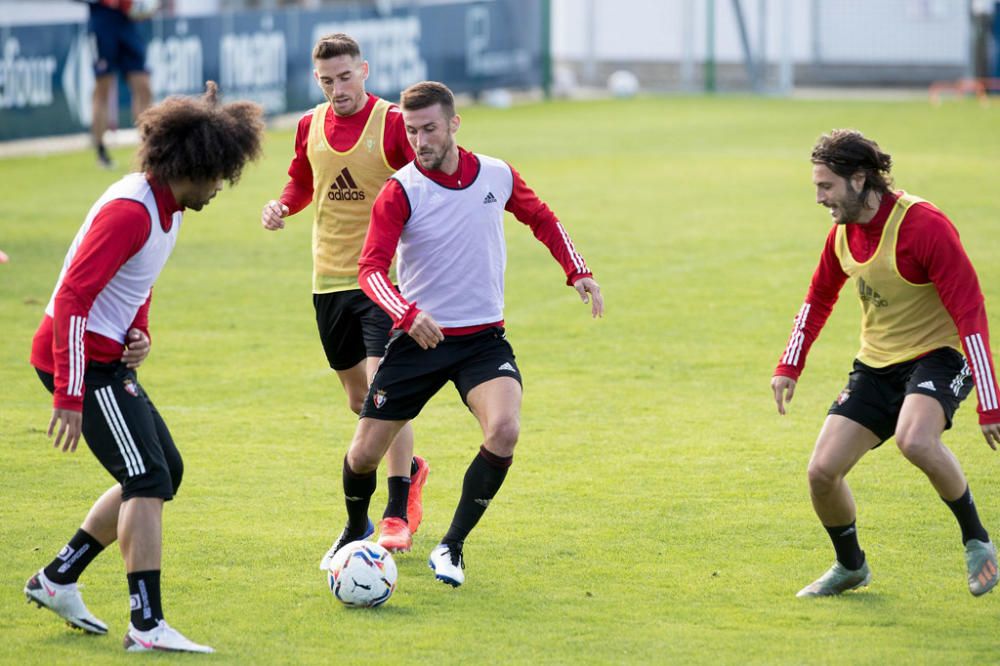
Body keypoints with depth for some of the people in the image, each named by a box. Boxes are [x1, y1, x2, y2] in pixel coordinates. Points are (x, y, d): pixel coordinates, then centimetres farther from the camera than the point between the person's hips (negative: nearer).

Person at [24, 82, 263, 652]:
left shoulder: (167, 207, 10)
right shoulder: (130, 212, -22)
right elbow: (73, 298, -26)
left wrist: (139, 334, 4)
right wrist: (69, 396, -29)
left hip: (109, 359, 10)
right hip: (84, 361, -10)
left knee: (165, 471, 15)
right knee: (150, 480, -14)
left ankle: (59, 579, 22)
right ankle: (148, 626, -15)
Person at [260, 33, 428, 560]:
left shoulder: (393, 123, -10)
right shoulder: (310, 126, 6)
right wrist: (282, 205, 2)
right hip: (329, 279, 6)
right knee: (358, 398, 15)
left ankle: (398, 516, -12)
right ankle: (410, 469, 41)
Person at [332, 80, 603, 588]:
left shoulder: (497, 176, 0)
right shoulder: (401, 191, -11)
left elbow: (542, 219, 20)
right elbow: (371, 268, -20)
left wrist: (577, 272, 10)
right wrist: (407, 313, -37)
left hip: (484, 337, 1)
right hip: (419, 338, -1)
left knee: (504, 430, -26)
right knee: (364, 453, -1)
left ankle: (451, 547, -8)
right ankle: (356, 530, 35)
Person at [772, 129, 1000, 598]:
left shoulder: (923, 226, -22)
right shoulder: (843, 231, 2)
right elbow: (819, 296, 22)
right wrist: (789, 366, 14)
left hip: (938, 354, -7)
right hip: (876, 364, 7)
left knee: (915, 441, -37)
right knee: (822, 472, -5)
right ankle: (850, 567, 24)